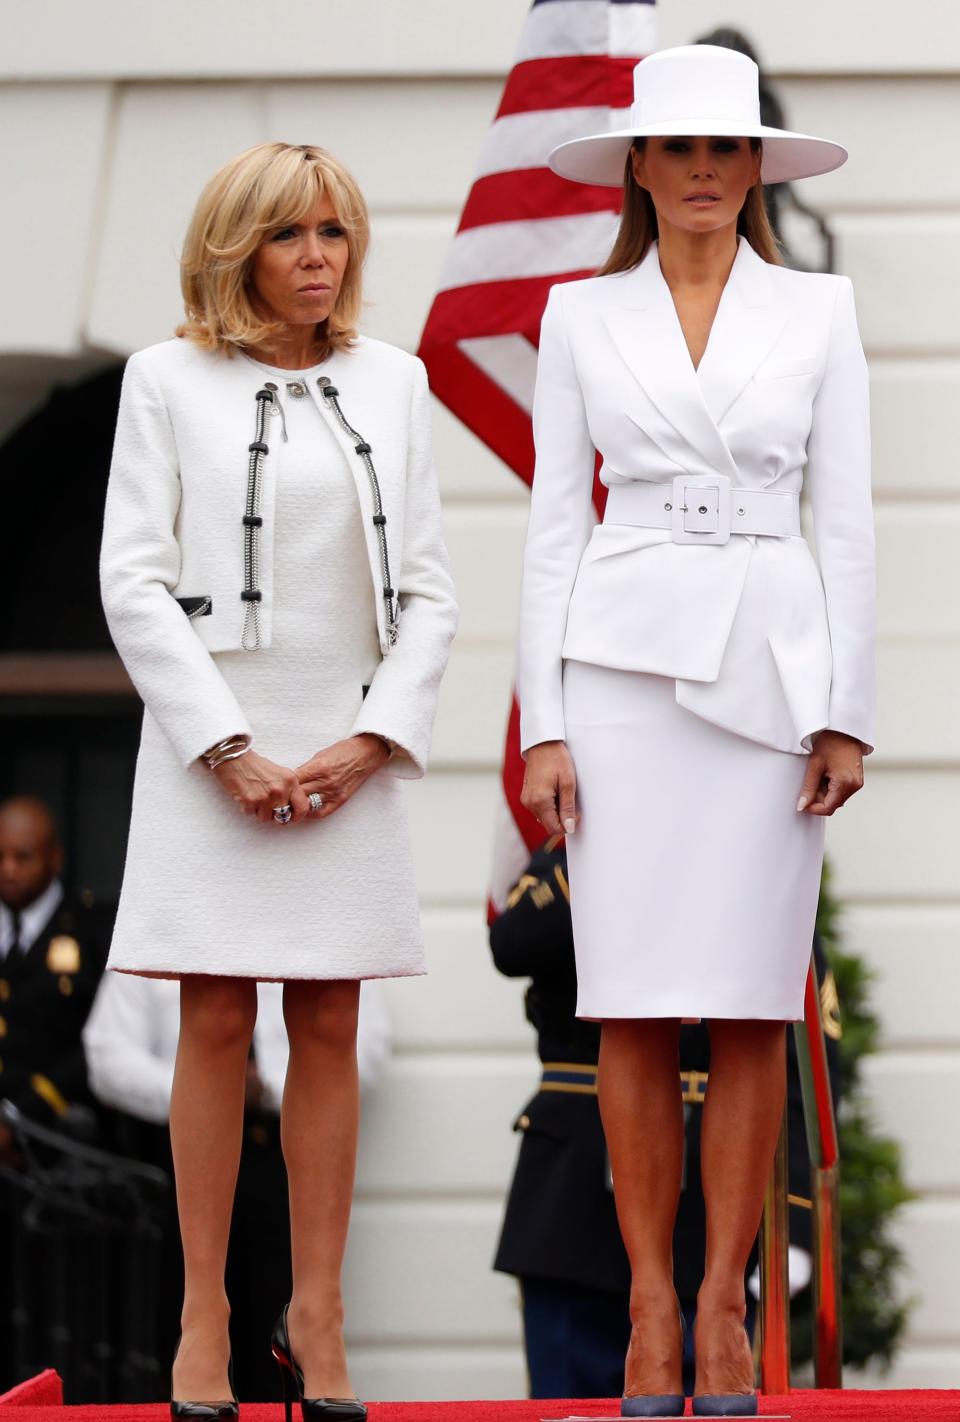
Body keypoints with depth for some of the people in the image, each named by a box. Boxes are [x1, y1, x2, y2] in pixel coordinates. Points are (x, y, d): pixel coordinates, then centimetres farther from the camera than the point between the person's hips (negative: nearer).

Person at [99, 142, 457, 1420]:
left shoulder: (393, 382, 10)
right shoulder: (169, 381, 2)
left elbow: (428, 588, 8)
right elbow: (134, 579, -3)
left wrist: (373, 738, -5)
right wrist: (228, 747, -11)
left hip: (351, 748, 2)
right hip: (212, 740, -2)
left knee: (329, 1027, 3)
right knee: (215, 1026, -2)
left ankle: (316, 1318, 8)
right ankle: (204, 1320, 3)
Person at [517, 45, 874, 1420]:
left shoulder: (818, 310, 6)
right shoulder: (581, 315, 7)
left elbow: (847, 519, 4)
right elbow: (554, 523, 5)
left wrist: (848, 713, -3)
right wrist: (543, 722, -1)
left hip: (769, 668, 0)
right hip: (624, 664, 0)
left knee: (752, 1007, -1)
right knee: (633, 1006, -1)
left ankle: (723, 1304, 6)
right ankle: (650, 1305, 6)